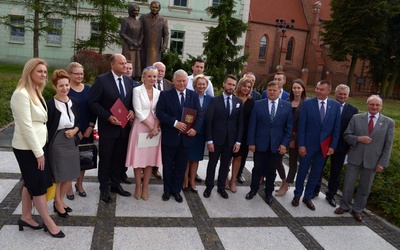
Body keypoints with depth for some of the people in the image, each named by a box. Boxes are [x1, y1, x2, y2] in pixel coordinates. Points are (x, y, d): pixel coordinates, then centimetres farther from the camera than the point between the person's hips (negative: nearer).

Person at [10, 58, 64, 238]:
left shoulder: (36, 92, 10)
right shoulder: (22, 94, -19)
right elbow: (26, 126, -22)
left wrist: (40, 148, 11)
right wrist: (38, 152, -19)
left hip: (36, 144, 9)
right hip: (27, 148, -9)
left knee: (31, 183, 16)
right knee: (39, 184, 1)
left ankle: (25, 217, 30)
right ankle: (49, 223, 13)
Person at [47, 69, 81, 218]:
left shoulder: (73, 102, 3)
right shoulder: (50, 104, -14)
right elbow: (45, 127, -10)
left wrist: (74, 131, -8)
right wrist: (47, 145, -14)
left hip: (72, 142, 6)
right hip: (56, 144, -6)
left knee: (70, 176, 13)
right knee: (57, 176, 7)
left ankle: (60, 200, 34)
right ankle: (57, 203, 28)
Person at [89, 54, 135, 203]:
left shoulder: (129, 81, 7)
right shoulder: (101, 80, -10)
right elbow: (93, 103, -11)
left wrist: (132, 111, -6)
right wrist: (108, 117, -20)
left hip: (124, 126, 5)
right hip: (108, 127, -5)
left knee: (119, 158, 15)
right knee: (105, 159, 8)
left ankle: (116, 184, 32)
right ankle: (104, 189, 23)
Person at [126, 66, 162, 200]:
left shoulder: (158, 93, 8)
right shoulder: (137, 90, -4)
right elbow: (138, 112, -11)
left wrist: (155, 127, -13)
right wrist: (151, 127, -15)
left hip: (154, 129, 3)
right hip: (140, 128, -3)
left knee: (150, 159, 8)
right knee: (139, 158, 3)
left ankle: (145, 187, 20)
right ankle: (138, 187, 19)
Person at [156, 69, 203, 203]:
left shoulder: (194, 95, 5)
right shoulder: (165, 94, -3)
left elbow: (200, 113, 2)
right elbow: (160, 112, -12)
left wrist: (195, 128, -14)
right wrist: (175, 123, -22)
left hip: (186, 136, 2)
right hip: (169, 136, -2)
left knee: (181, 166, 12)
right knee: (167, 165, 11)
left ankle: (176, 190, 28)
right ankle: (167, 190, 29)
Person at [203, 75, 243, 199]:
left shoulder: (239, 102, 4)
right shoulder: (215, 100, -4)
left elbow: (240, 123, 4)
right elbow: (208, 121, -7)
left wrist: (238, 141, -1)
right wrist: (209, 140, -12)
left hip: (231, 140, 2)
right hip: (216, 139, -2)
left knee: (225, 165, 13)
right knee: (212, 164, 10)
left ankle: (221, 187, 28)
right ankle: (209, 186, 26)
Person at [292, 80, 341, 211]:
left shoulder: (335, 105, -2)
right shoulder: (307, 103, -8)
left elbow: (337, 128, 1)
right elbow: (301, 126, -8)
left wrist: (333, 146, -3)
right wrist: (301, 145, -12)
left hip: (324, 146, 2)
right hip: (308, 145, -2)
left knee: (316, 173, 12)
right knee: (302, 171, 11)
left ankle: (308, 197, 28)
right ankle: (297, 195, 29)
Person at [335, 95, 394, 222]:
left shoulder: (388, 122, -2)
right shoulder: (356, 118, 0)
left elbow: (388, 145, -2)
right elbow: (347, 135, 1)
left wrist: (382, 163, -7)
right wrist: (358, 139, -18)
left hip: (372, 161, 0)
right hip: (355, 158, 0)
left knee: (365, 187, 13)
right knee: (348, 184, 10)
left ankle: (358, 210, 30)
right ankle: (344, 206, 29)